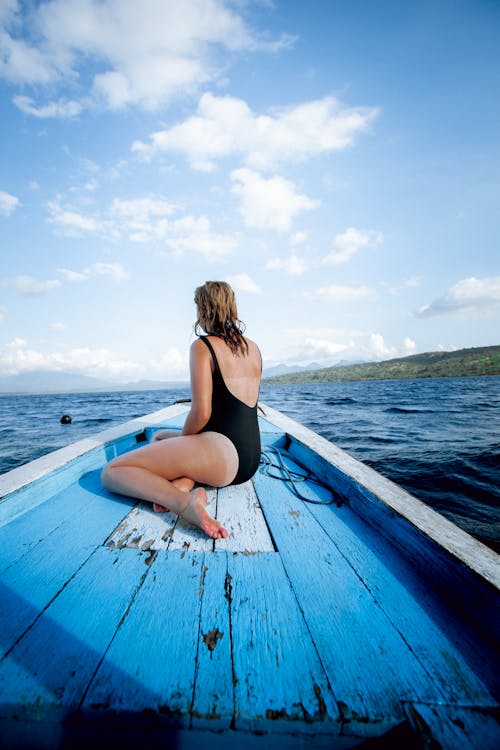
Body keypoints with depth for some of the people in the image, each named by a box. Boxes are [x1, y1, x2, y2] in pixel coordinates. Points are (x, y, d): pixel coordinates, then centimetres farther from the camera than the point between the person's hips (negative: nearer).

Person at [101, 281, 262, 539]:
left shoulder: (203, 346, -7)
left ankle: (183, 501, -22)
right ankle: (184, 483, 1)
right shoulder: (253, 347, 15)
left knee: (111, 472, 0)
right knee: (160, 436, 30)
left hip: (221, 452, -8)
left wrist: (181, 441, 4)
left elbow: (201, 413, -16)